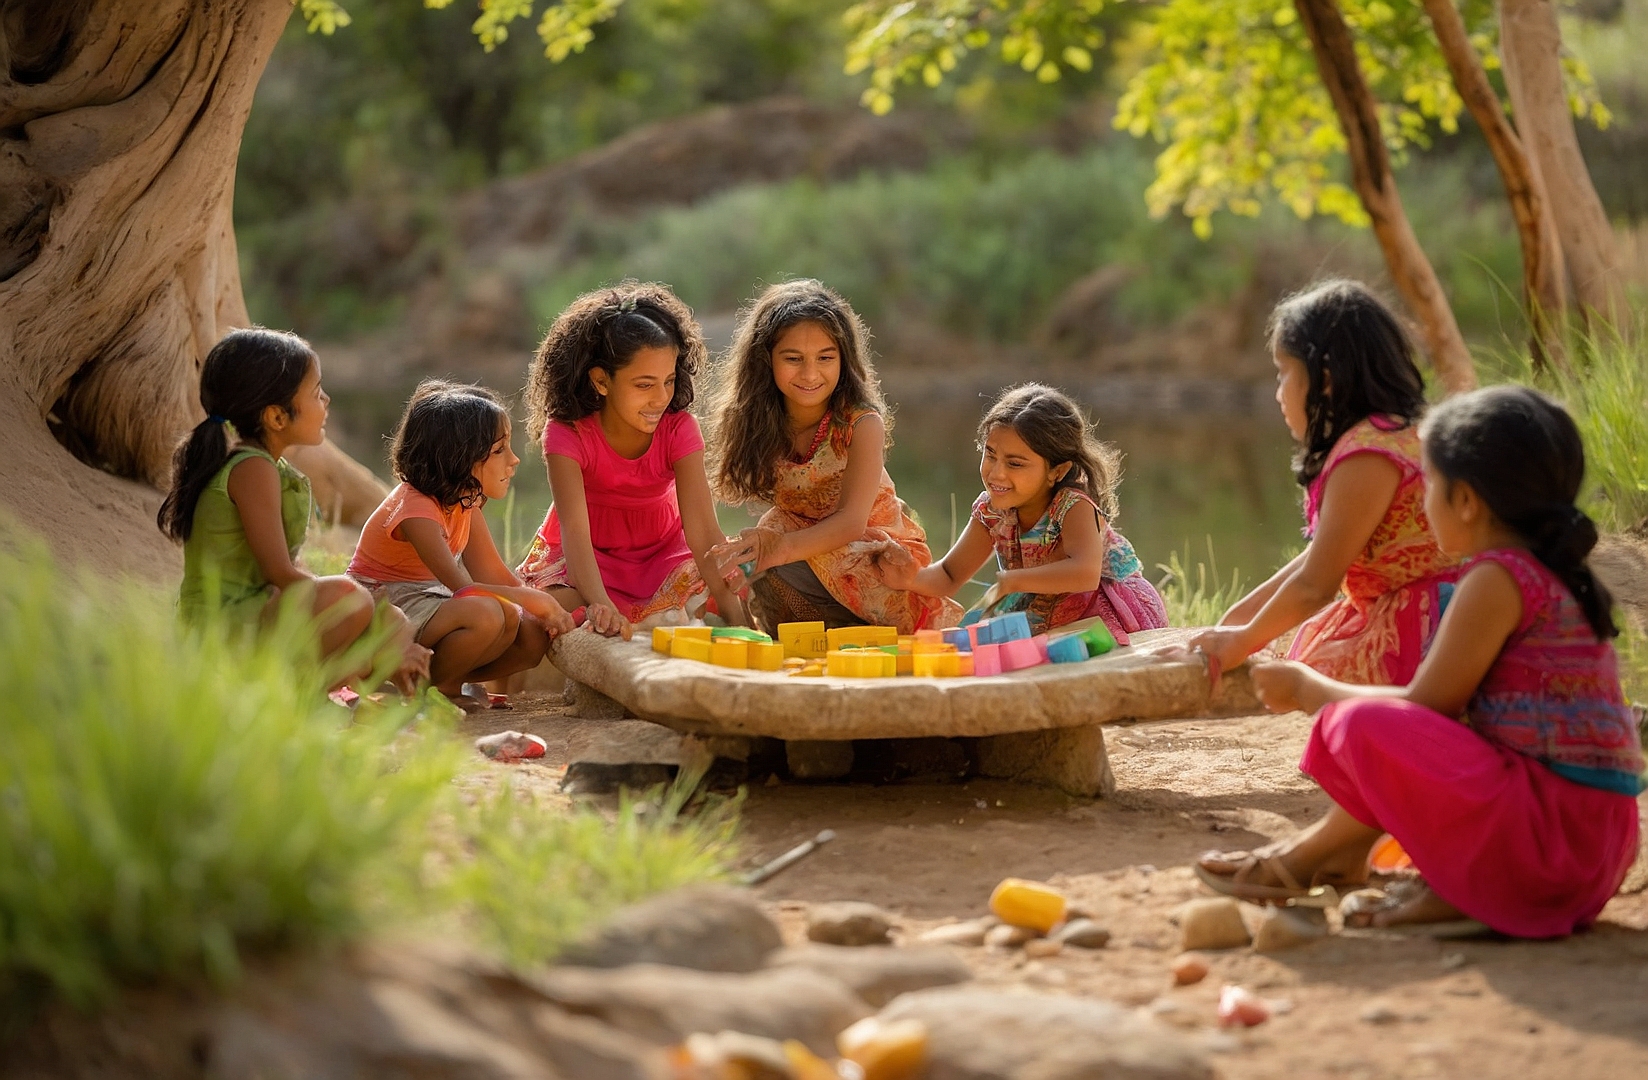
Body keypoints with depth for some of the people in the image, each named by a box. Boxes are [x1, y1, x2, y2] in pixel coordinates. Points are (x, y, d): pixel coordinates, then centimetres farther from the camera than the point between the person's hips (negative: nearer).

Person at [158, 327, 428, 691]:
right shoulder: (253, 469, -16)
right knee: (350, 597, -32)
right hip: (226, 627, -10)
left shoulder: (270, 467, 15)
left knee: (395, 627, 12)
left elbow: (286, 567, 17)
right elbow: (280, 572, -20)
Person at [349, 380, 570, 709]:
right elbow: (464, 589, -34)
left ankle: (443, 681, -2)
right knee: (486, 614, -35)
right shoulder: (416, 509, -25)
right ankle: (432, 690, -12)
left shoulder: (466, 500, 3)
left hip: (427, 600, 9)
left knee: (534, 636, -9)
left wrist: (547, 612, -11)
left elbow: (494, 576, 4)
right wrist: (536, 600, -28)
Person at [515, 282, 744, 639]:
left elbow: (703, 528, -29)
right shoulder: (567, 433, -25)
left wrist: (735, 615, -43)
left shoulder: (678, 428, -20)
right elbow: (574, 528, -37)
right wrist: (601, 606, -56)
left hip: (662, 552, 2)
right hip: (587, 559, -2)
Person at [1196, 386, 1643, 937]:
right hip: (1595, 834, 10)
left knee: (1366, 727, -20)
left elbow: (1424, 704, -12)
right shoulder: (1556, 577, 16)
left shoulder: (1497, 579, -13)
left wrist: (1312, 688, 3)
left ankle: (1304, 858, 4)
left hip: (1555, 826, -10)